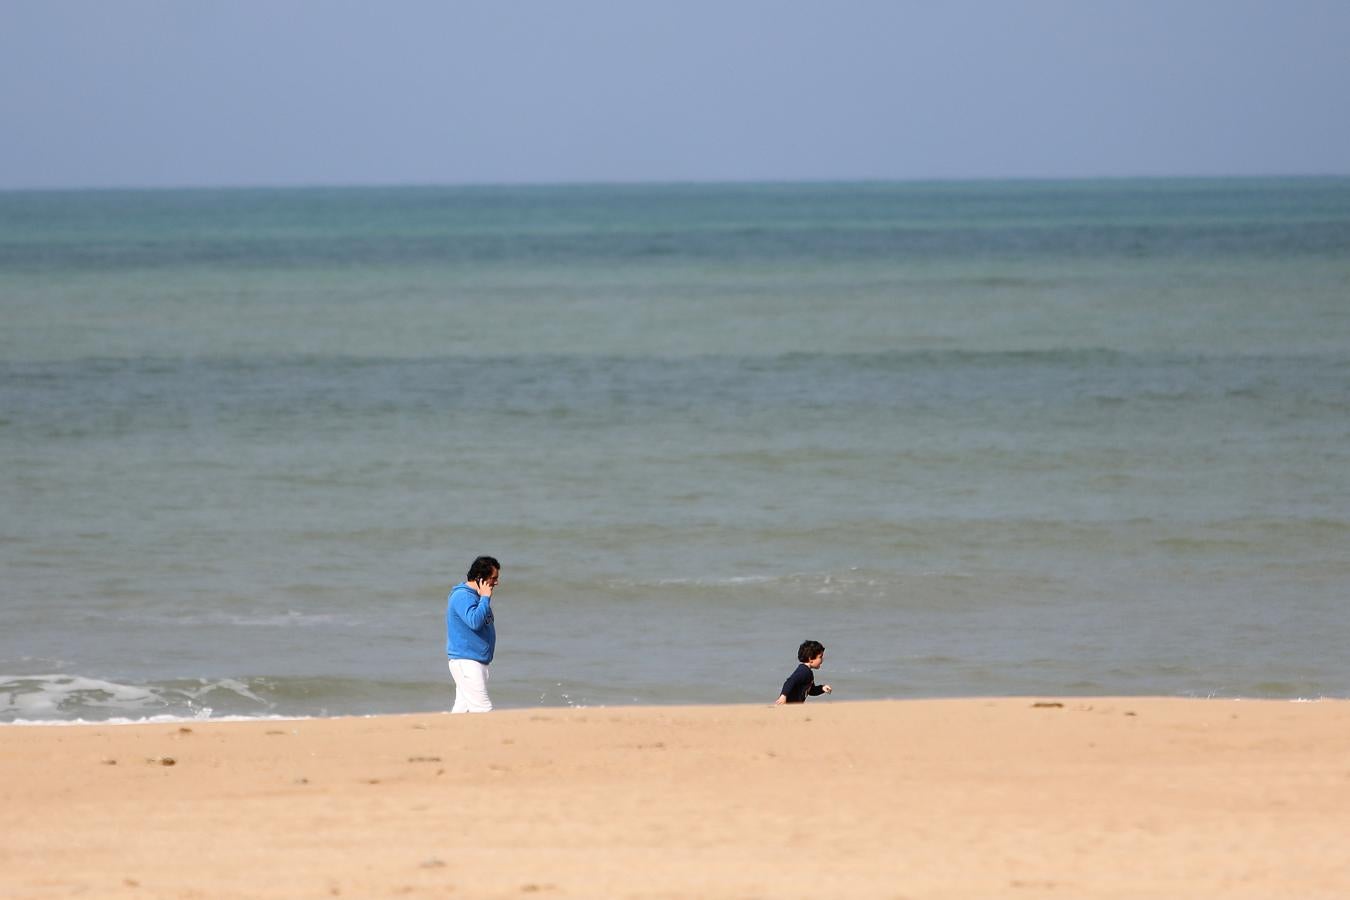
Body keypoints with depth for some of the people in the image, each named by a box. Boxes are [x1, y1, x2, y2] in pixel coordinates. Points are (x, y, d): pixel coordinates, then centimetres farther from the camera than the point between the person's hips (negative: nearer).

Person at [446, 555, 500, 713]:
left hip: (476, 662, 10)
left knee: (463, 708, 9)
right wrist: (485, 598, -20)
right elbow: (474, 621, -28)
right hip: (466, 662, -10)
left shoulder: (474, 595, 16)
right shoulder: (462, 596, -15)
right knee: (483, 709, -15)